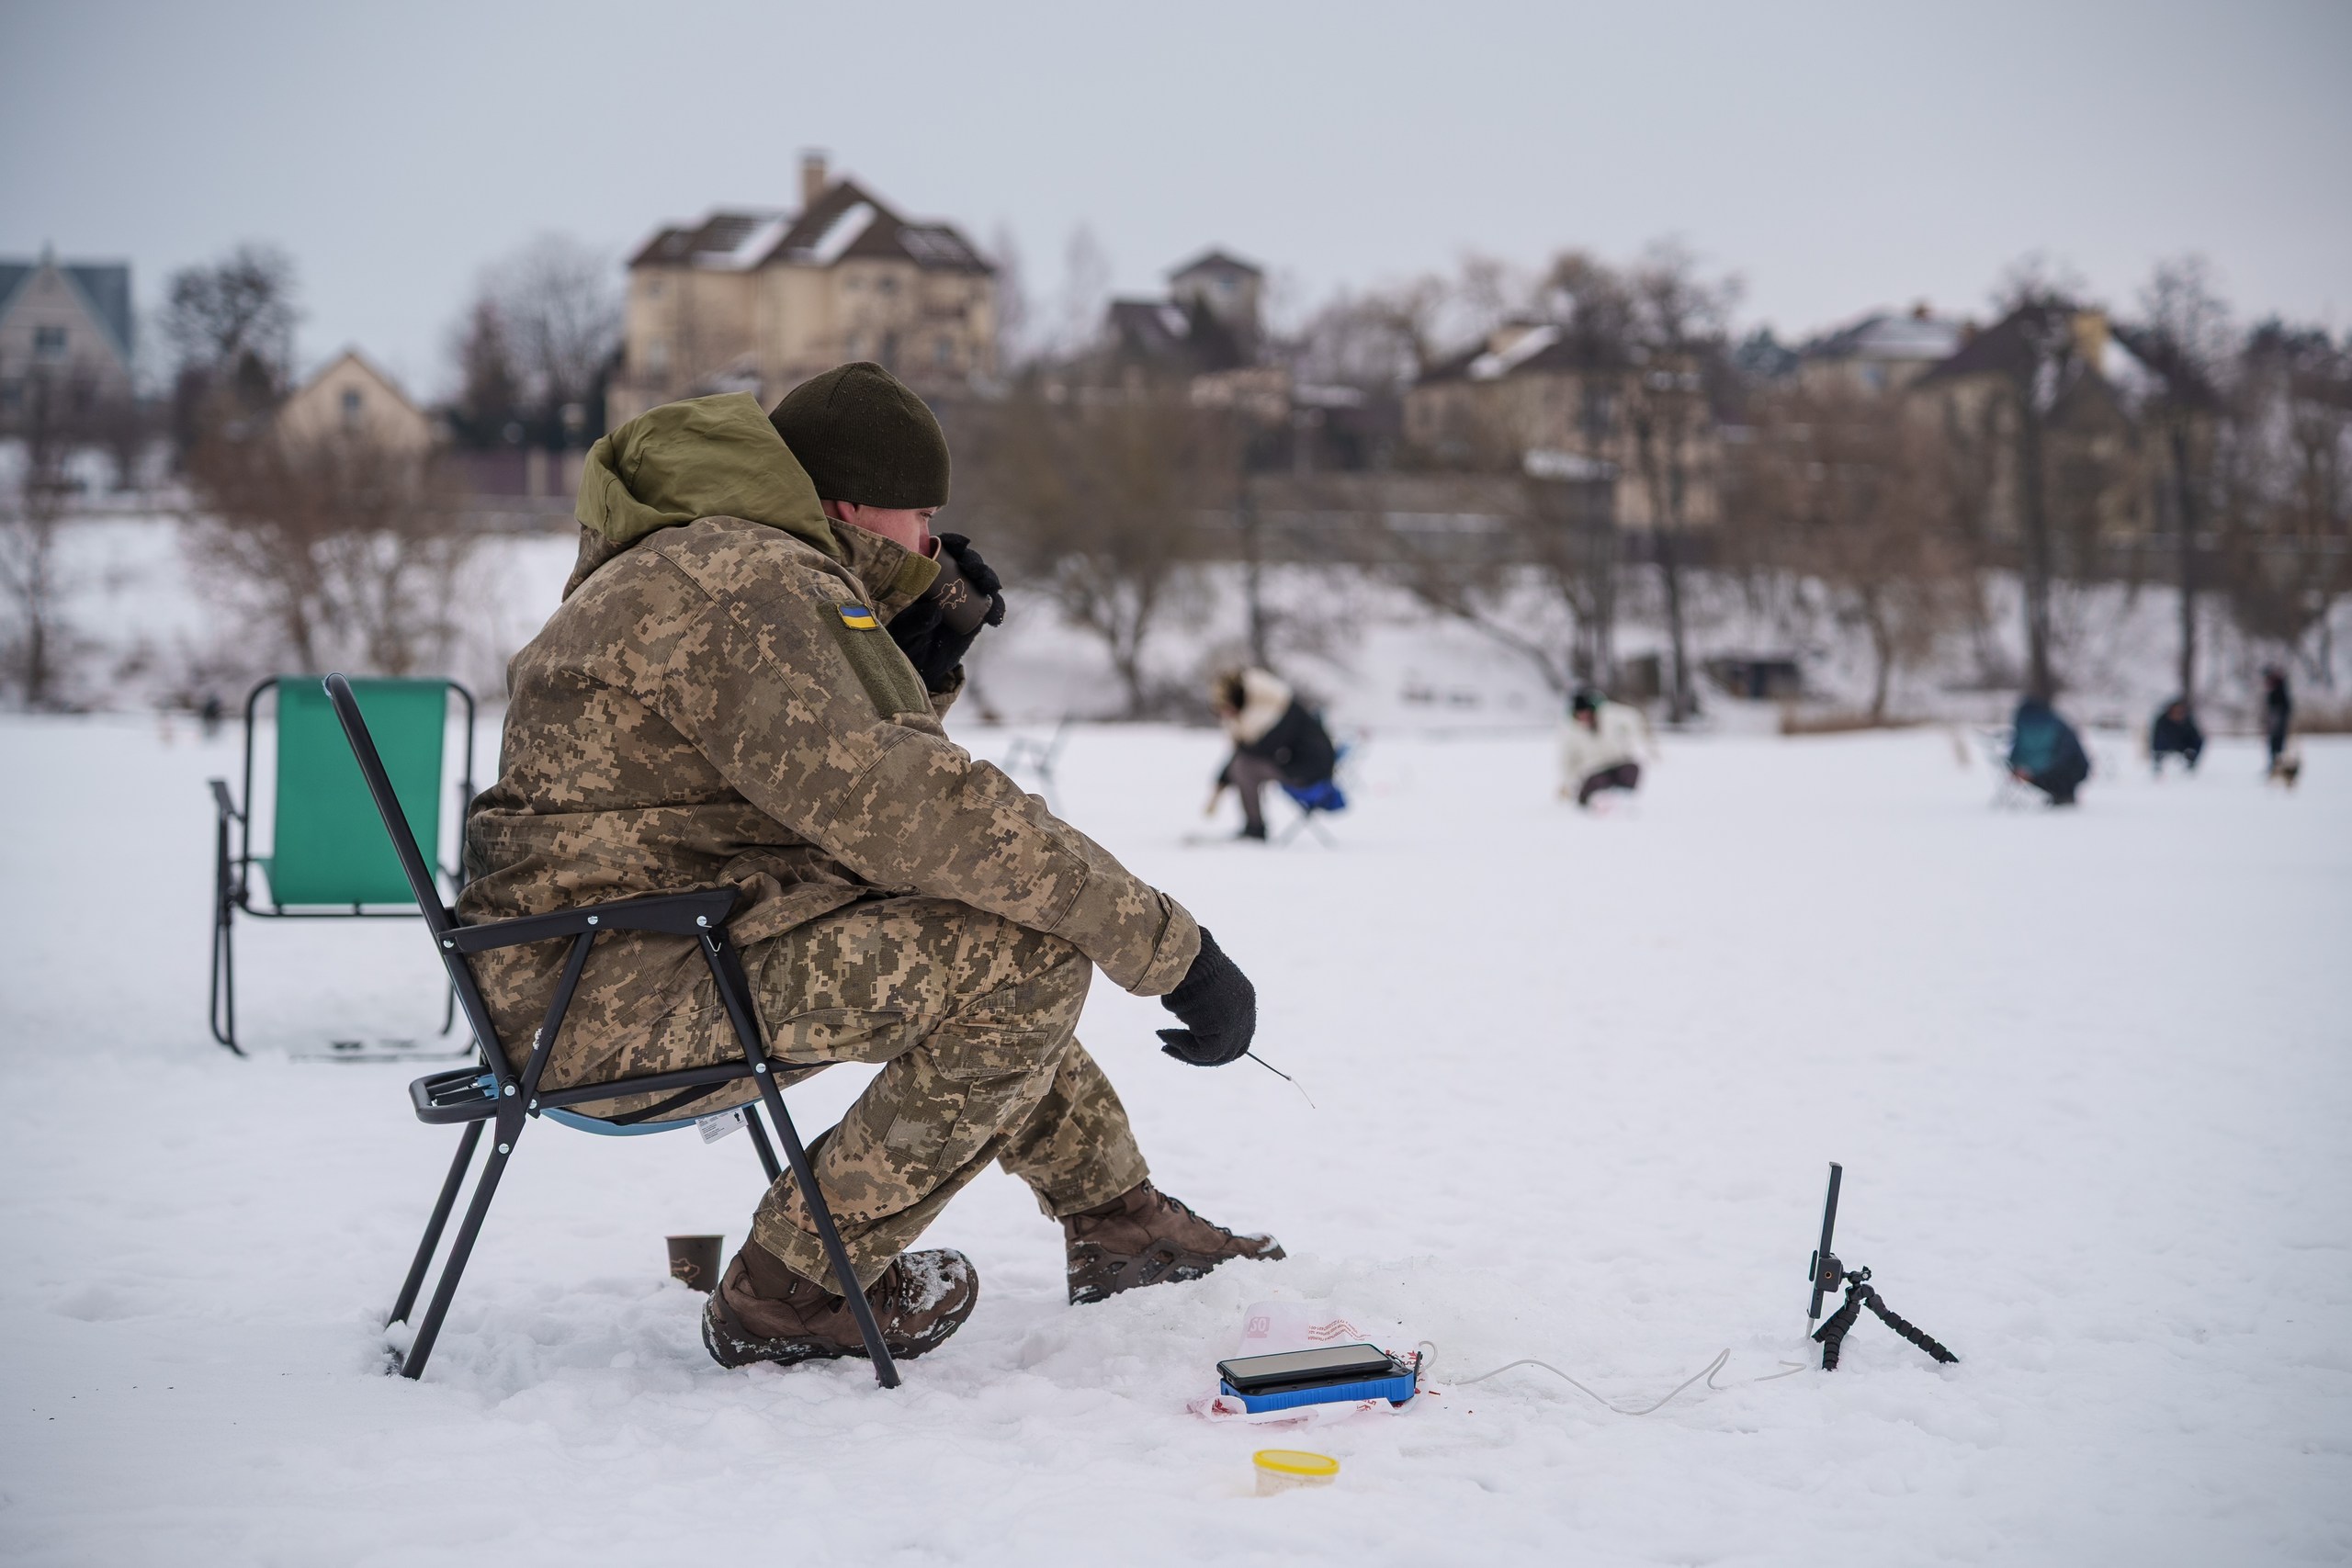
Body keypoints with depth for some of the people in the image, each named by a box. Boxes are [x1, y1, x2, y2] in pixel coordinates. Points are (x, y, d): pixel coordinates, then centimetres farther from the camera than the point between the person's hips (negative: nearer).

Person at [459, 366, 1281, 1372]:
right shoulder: (745, 585, -16)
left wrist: (920, 662, 9)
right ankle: (792, 1289, -12)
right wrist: (1167, 944, -26)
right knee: (1027, 957, -22)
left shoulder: (701, 563, 19)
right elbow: (893, 803, -27)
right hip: (609, 1000, -11)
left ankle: (1117, 1218, 28)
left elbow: (828, 779, 26)